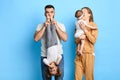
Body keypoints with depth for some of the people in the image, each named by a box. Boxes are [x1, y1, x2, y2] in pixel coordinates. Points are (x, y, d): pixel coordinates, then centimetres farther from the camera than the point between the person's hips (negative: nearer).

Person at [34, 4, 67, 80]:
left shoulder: (60, 25, 5)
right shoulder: (41, 25, 5)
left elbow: (65, 38, -7)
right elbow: (36, 38, -8)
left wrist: (56, 26, -13)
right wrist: (45, 27, -13)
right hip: (45, 56, 0)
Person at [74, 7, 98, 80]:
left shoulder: (93, 25, 1)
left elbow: (93, 40, -9)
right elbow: (76, 41, 9)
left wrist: (85, 30, -12)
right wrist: (79, 38, -13)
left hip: (88, 54, -3)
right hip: (79, 54, 4)